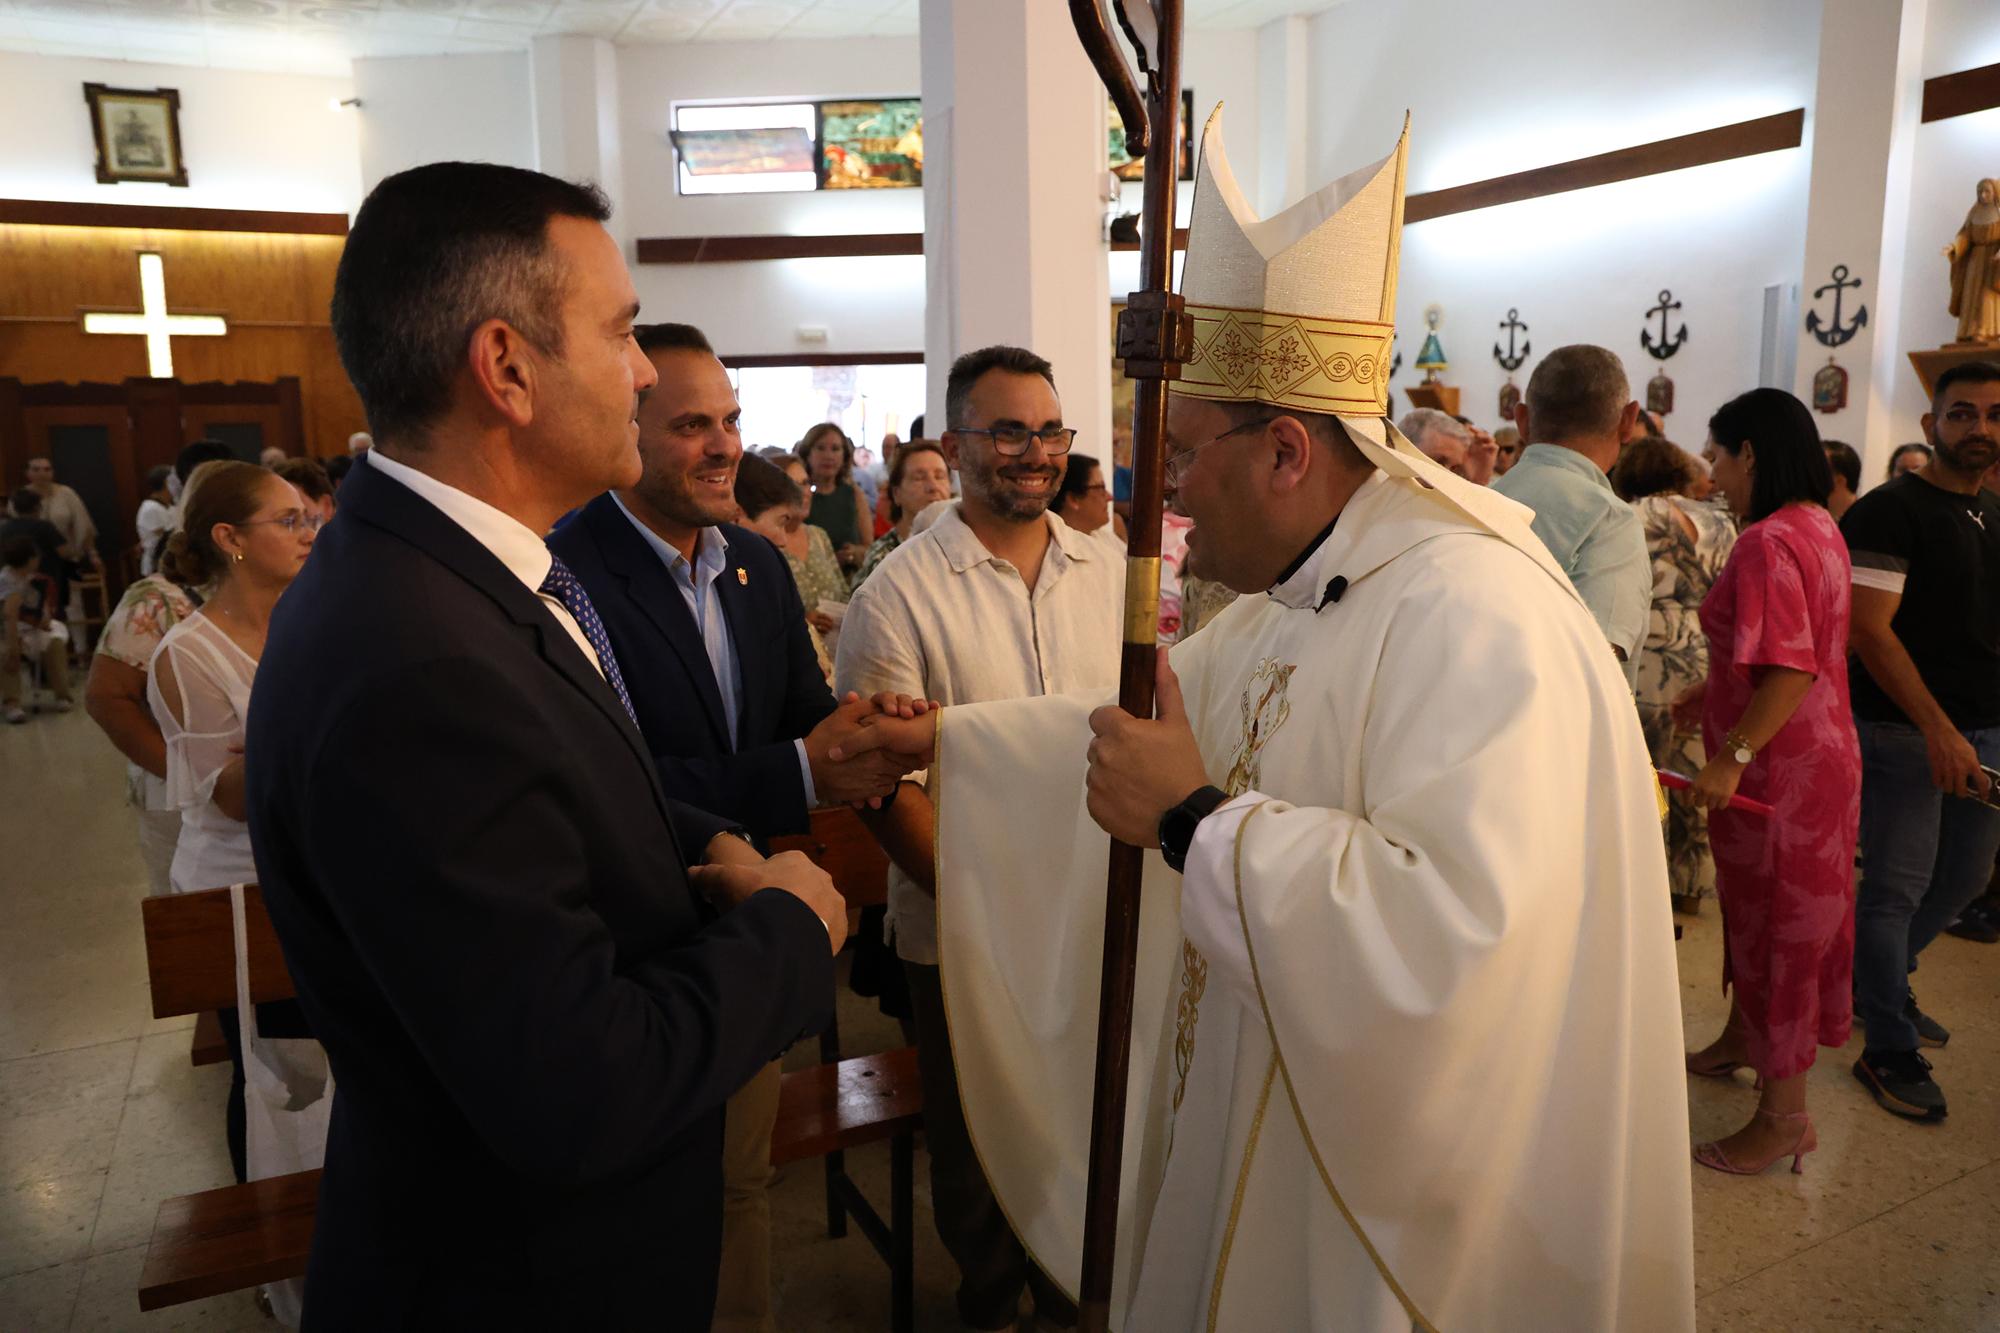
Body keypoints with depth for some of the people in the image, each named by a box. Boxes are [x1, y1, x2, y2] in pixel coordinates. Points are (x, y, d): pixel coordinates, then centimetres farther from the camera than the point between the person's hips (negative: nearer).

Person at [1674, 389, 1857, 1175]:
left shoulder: (1766, 545, -23)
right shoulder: (1820, 529, 9)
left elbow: (1791, 670, -29)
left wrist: (1732, 756, -26)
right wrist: (1714, 691, 21)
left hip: (1777, 767, -10)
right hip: (1819, 751, 10)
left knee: (1776, 920, 1)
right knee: (1757, 907, 23)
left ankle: (1783, 1114, 15)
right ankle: (1741, 1042, 41)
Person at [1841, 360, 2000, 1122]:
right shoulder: (1891, 511, -10)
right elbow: (1869, 630, -17)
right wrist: (1937, 729, -22)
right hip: (1904, 730, -8)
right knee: (1897, 885, -2)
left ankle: (1879, 984, 37)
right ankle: (1889, 1052, 9)